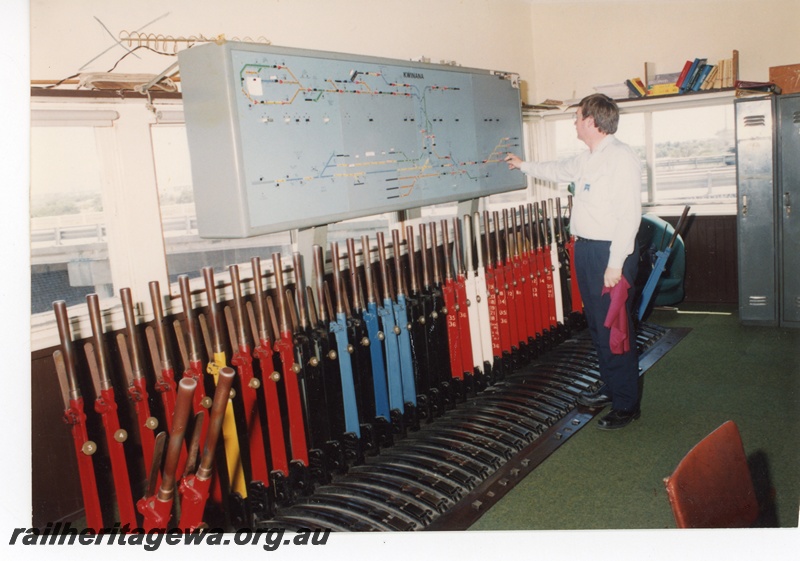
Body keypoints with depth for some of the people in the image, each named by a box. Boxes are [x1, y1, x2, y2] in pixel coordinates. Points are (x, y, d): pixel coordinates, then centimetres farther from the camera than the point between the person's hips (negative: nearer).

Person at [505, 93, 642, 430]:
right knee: (597, 326, 17)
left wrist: (616, 264, -23)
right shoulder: (585, 160, 14)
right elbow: (558, 170, 37)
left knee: (615, 329, -4)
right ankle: (610, 388, 32)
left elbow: (629, 215, -21)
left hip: (610, 252, -10)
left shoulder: (621, 157, -15)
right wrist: (524, 165, 49)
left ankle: (626, 405, 9)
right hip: (585, 250, 10)